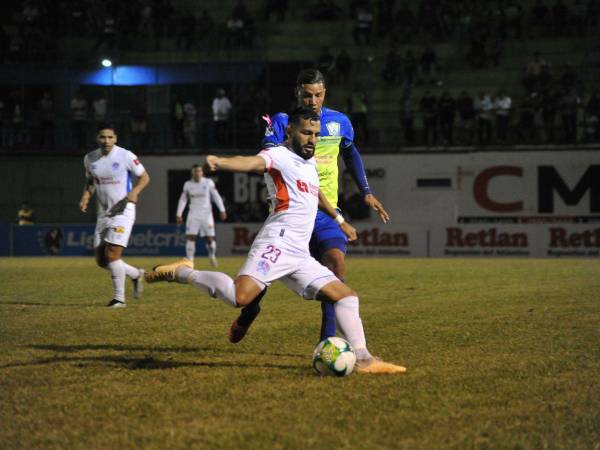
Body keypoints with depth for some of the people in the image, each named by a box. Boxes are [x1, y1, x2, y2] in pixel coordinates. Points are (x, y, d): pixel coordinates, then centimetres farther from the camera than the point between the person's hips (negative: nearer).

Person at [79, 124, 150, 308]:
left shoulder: (125, 156, -11)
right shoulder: (90, 159, 4)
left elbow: (144, 177, -2)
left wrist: (135, 191, -21)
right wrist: (86, 196, -1)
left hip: (123, 211, -6)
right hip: (103, 213, 6)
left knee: (112, 254, -16)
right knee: (101, 260, 6)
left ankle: (119, 298, -5)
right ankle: (136, 274, 29)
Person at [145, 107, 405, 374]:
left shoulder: (310, 163, 24)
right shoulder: (279, 156, -3)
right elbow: (252, 162, -25)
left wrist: (339, 220, 58)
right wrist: (220, 163, -47)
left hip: (300, 257, 9)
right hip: (276, 246, -9)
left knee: (346, 297, 6)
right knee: (240, 297, -28)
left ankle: (363, 359, 5)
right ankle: (183, 273, -8)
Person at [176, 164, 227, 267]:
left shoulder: (208, 183, -2)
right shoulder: (188, 184, 3)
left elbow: (216, 196, 0)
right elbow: (183, 200, 9)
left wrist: (222, 210, -7)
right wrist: (179, 214, 5)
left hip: (206, 213, -1)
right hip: (193, 214, 1)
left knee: (209, 238, -1)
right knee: (190, 237, -9)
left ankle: (212, 257, 26)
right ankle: (189, 260, -5)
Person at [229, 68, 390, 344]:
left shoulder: (339, 122, 5)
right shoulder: (282, 121, -5)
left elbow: (351, 154, 23)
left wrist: (366, 192, 19)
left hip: (325, 212, 1)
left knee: (336, 260, -21)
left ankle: (328, 337, -18)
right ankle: (249, 312, 40)